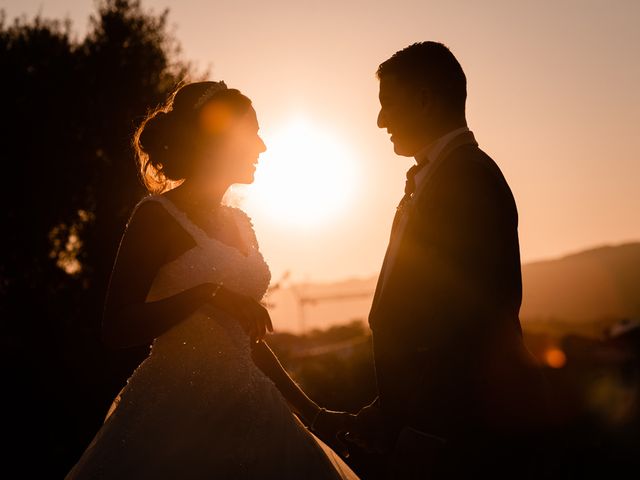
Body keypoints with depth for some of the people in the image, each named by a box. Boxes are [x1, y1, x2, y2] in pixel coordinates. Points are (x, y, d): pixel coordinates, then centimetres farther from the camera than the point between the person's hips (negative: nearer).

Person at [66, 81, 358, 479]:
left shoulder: (239, 224, 13)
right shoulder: (158, 216, -7)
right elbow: (117, 329, -14)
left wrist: (313, 412, 17)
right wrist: (207, 294, -24)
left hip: (245, 411, 7)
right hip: (177, 411, -6)